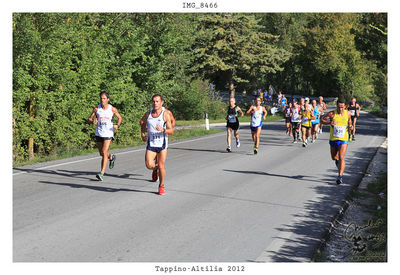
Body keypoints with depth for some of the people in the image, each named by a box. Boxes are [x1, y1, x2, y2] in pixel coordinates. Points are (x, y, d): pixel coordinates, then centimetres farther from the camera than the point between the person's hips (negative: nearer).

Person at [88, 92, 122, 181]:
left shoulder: (112, 109, -4)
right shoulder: (96, 109, -1)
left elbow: (120, 118, 9)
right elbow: (89, 119, 6)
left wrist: (117, 125, -10)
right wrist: (93, 121, -17)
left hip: (108, 133, -3)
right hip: (98, 133, 4)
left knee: (104, 152, -15)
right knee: (101, 153, 15)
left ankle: (102, 173, -16)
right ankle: (111, 157, 49)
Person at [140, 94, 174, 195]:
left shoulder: (166, 114, -8)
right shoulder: (148, 113, 2)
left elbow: (171, 131, -11)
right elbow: (142, 121, 25)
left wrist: (163, 130, -29)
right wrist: (143, 134, 16)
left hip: (162, 143, -2)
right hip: (151, 143, 2)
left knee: (161, 166, 0)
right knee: (149, 165, -12)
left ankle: (161, 186, 21)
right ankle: (155, 169, 25)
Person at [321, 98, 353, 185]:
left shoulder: (348, 114, -2)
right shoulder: (332, 114, -9)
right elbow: (322, 120, -3)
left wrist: (350, 126, -5)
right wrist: (329, 122, -22)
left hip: (343, 139, -1)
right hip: (333, 139, 1)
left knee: (341, 158, -14)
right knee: (334, 157, 15)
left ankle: (340, 176, -13)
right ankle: (337, 162, 51)